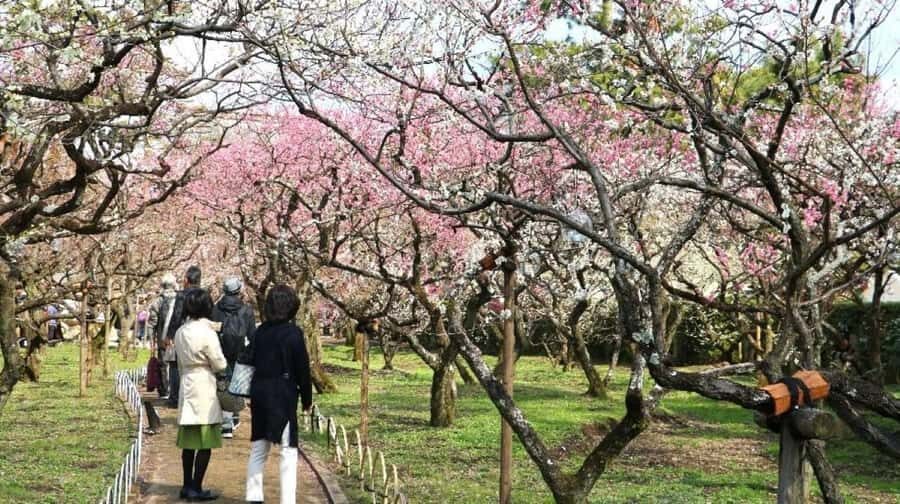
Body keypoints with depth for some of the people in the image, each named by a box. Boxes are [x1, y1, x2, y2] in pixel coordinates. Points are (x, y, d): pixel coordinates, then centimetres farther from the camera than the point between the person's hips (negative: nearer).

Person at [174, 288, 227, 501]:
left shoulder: (180, 332, 6)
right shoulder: (207, 333, -14)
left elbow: (180, 363, 14)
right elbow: (220, 365, -7)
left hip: (187, 386, 7)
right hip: (204, 388, -7)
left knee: (189, 442, 13)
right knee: (205, 443, -1)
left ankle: (187, 486, 19)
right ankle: (196, 488, 1)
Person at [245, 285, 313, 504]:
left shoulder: (260, 332, 5)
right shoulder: (293, 333, -12)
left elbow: (252, 362, 10)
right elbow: (302, 368, -9)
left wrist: (254, 394, 17)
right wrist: (307, 399, 2)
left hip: (259, 393, 6)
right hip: (283, 395, -6)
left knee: (258, 449, 15)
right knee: (288, 451, 0)